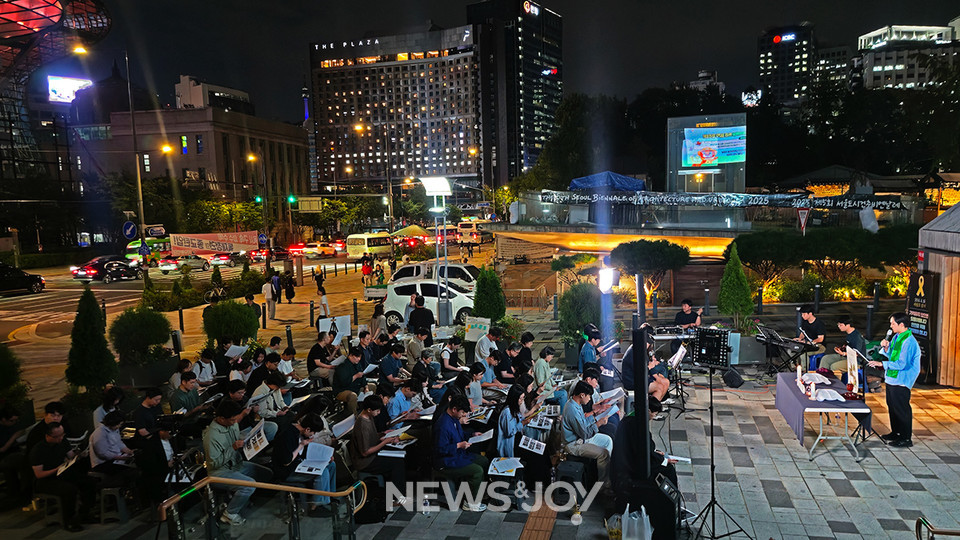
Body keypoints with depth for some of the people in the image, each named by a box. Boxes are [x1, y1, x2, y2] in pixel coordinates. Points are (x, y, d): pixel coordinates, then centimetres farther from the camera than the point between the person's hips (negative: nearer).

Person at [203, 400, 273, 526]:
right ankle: (229, 514, -8)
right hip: (220, 471, -9)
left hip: (237, 464, 9)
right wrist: (233, 448, -29)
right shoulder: (211, 436, -25)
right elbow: (214, 463, -24)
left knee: (267, 474, -2)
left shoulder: (233, 425, 0)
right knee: (250, 484, -29)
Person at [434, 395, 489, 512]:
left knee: (484, 461, 10)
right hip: (448, 462, -11)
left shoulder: (455, 419, 4)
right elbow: (440, 449, -25)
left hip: (459, 454, 11)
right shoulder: (443, 425, -28)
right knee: (478, 471, -19)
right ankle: (470, 504, -4)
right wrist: (459, 445, -23)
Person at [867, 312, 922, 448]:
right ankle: (895, 432, 32)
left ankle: (906, 438, 7)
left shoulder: (909, 342, -20)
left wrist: (882, 364, -23)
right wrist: (886, 348, -1)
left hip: (901, 381, -10)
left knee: (902, 408, -2)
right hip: (891, 378, 10)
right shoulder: (896, 337, 10)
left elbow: (902, 364, -24)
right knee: (892, 406, 19)